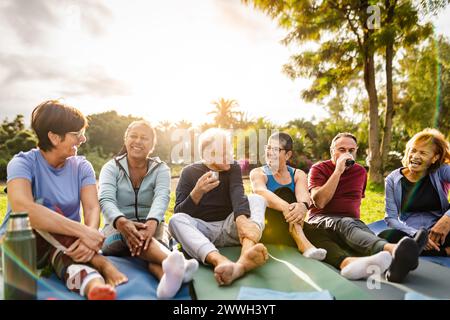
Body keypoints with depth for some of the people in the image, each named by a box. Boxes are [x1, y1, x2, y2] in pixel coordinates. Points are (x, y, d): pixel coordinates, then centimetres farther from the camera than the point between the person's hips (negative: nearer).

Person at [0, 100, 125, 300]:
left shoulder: (82, 166, -2)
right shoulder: (23, 163, -15)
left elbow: (92, 209, -16)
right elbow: (22, 209, -35)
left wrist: (88, 237, -40)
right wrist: (83, 231, -40)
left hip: (62, 246, 3)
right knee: (44, 207, -31)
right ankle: (101, 263, -35)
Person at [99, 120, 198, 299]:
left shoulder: (161, 169, 1)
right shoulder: (111, 168, 1)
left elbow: (162, 198, -20)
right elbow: (106, 200, -17)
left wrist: (151, 223, -43)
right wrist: (121, 222, -40)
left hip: (152, 228, 1)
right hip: (116, 230, -1)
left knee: (147, 240, -35)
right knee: (128, 234, -36)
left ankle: (168, 276, -68)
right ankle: (177, 264, -65)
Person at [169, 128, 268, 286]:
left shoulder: (233, 168, 6)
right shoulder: (189, 172, 2)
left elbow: (237, 194, -16)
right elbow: (179, 213, -5)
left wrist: (242, 219, -37)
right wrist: (197, 192, -23)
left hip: (228, 228, 1)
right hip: (201, 230, -1)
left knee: (256, 199, -21)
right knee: (176, 220, -29)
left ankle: (245, 258, -51)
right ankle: (221, 261, -55)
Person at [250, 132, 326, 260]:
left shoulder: (298, 174, 9)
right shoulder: (258, 173, 0)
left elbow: (304, 195, -14)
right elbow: (261, 192, -24)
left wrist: (303, 206, -41)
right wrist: (286, 207, -46)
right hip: (266, 228, -4)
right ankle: (302, 242, -42)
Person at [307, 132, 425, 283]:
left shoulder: (361, 172, 18)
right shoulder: (318, 169, 3)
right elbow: (319, 202, -13)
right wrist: (338, 171, -13)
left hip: (352, 221, 4)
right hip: (322, 219, -3)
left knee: (363, 230, -34)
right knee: (345, 224, -38)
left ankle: (395, 259, -68)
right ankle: (393, 250, -68)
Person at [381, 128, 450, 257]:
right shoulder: (393, 179, 1)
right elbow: (391, 218, -4)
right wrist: (416, 234, -20)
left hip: (439, 234, -2)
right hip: (410, 233, 2)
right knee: (385, 237, -33)